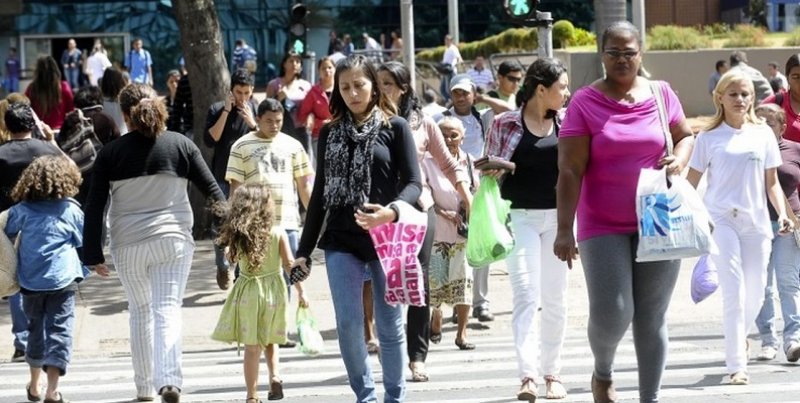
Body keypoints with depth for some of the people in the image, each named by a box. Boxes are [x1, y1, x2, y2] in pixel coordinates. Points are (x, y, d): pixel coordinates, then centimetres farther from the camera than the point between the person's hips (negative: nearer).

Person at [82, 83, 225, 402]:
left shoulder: (111, 153, -1)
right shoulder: (181, 145, 0)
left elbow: (94, 207, -2)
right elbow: (212, 190, 2)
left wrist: (92, 254, 2)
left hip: (128, 245, 1)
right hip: (173, 241, -1)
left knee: (140, 311, 17)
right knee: (168, 310, -3)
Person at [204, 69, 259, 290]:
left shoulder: (256, 110, 4)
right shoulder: (217, 110, 0)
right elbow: (210, 140, -12)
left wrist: (253, 124, -16)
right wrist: (226, 112, -15)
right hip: (223, 178, -1)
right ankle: (222, 267, 22)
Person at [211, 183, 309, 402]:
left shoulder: (237, 235, -6)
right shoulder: (277, 232, -8)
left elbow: (231, 258, 8)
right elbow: (289, 264, -7)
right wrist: (300, 292, 0)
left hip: (247, 292, 0)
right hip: (273, 291, 0)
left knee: (251, 346, 4)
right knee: (269, 340, 21)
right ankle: (274, 376, 1)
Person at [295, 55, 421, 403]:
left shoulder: (395, 127, 2)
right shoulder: (330, 133, 11)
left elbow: (413, 183, -4)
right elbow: (320, 194, 14)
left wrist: (391, 211, -25)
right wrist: (304, 250, 11)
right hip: (341, 243, 2)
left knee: (390, 326, 3)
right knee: (348, 325, -5)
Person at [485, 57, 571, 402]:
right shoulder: (505, 124, -2)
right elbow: (489, 173, 4)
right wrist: (491, 170, -17)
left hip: (558, 217, 3)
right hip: (520, 217, -3)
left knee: (555, 298, 8)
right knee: (525, 295, -13)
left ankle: (552, 373, 19)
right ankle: (528, 375, -19)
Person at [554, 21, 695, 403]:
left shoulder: (661, 94, 5)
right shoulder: (584, 102, -5)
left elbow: (686, 135, 21)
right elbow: (570, 171, -8)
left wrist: (680, 158, -3)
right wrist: (565, 230, -14)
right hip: (604, 227, -3)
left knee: (652, 317, 5)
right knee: (611, 313, -11)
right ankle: (603, 371, 21)